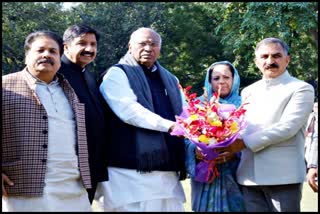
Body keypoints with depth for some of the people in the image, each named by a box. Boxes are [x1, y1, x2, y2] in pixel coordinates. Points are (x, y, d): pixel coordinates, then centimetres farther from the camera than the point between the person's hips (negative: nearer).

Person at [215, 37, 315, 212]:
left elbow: (287, 127, -14)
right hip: (249, 176, 5)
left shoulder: (301, 89, -2)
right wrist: (230, 148, -5)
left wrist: (244, 143, -16)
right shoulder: (248, 92, 17)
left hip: (283, 176, -5)